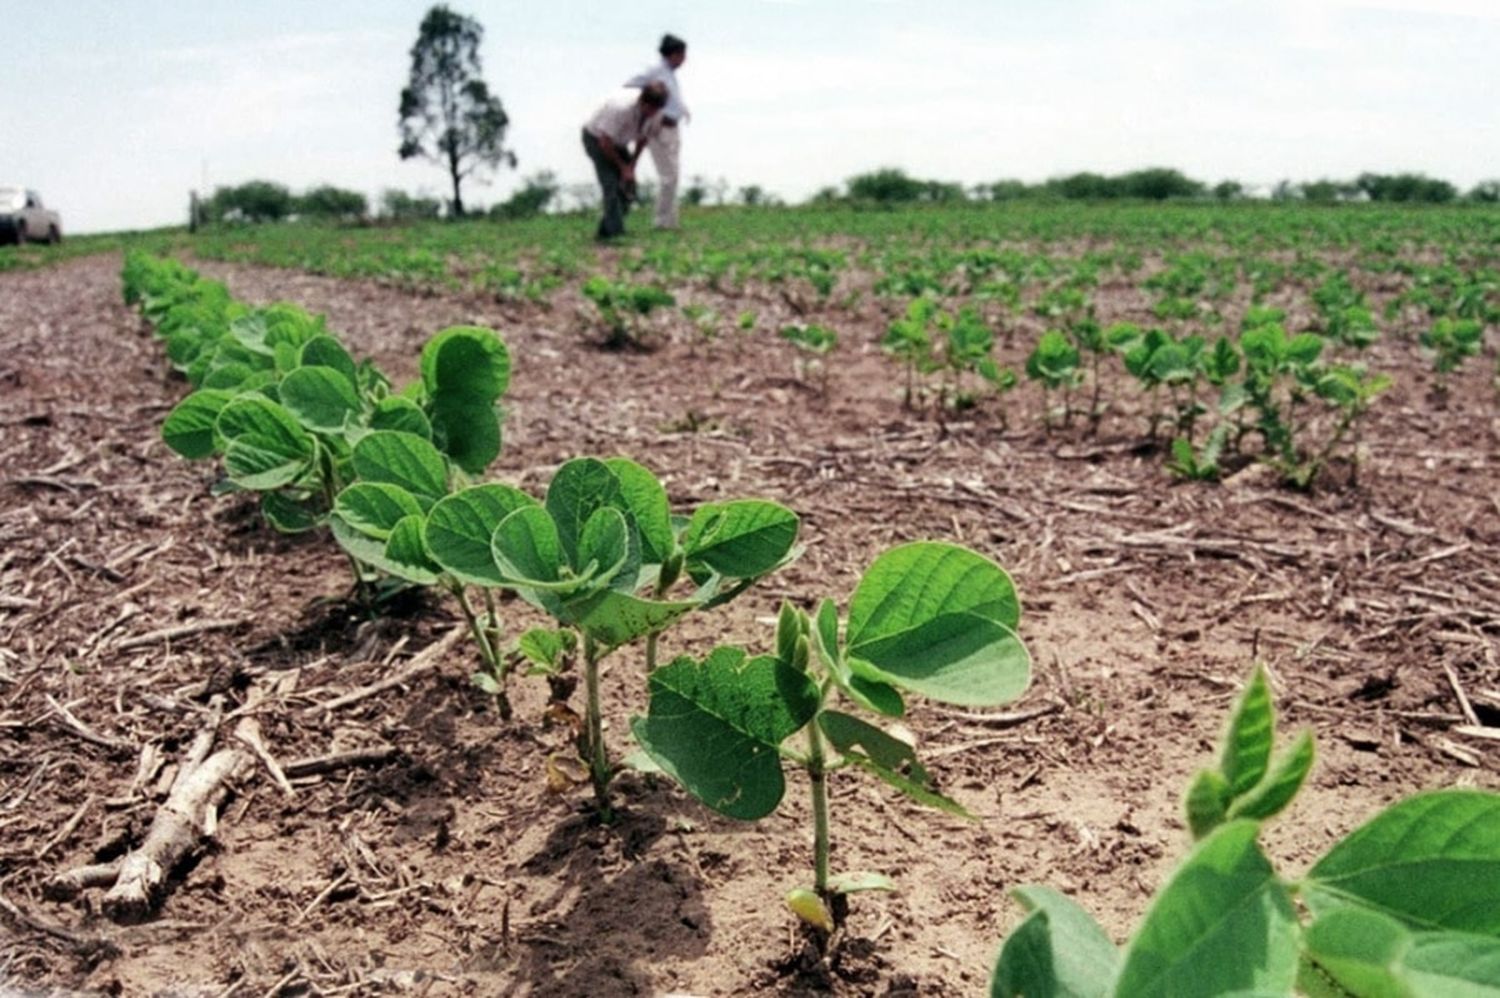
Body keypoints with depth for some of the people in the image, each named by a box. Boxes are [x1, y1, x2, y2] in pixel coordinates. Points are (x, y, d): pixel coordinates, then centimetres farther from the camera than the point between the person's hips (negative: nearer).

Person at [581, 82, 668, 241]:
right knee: (611, 186, -20)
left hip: (618, 142, 7)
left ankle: (606, 230, 11)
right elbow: (605, 143, -29)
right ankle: (616, 233, -20)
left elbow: (643, 138, 2)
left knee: (629, 187, 0)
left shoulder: (651, 110, -17)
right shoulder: (621, 108, -38)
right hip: (597, 139, -7)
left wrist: (632, 165, -3)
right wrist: (623, 167, -18)